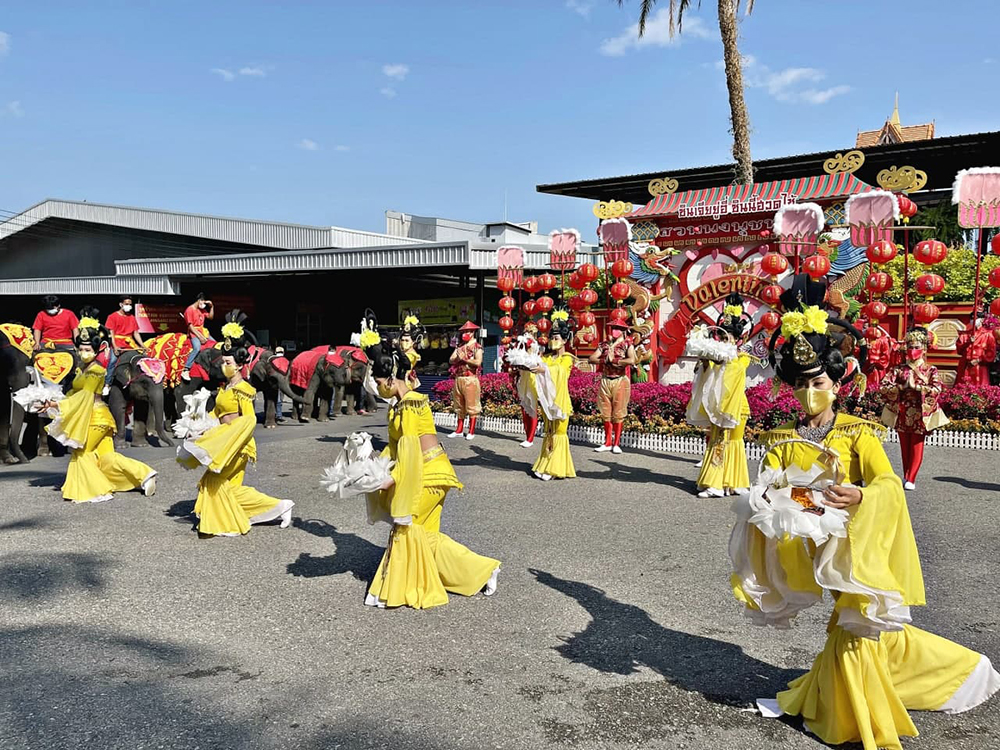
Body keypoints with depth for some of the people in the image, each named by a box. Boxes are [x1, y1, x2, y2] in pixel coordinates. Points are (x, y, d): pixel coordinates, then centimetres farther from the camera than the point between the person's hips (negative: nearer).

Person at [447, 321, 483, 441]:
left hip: (470, 379, -6)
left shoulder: (477, 347, -2)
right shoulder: (460, 347, 16)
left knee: (471, 405, -3)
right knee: (459, 406, 11)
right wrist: (457, 358, -11)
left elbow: (478, 362, -17)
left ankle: (471, 431, 2)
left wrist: (464, 358, -12)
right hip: (458, 379, 7)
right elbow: (450, 360, 8)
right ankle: (459, 430, 19)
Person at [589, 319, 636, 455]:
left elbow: (631, 360, -17)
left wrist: (614, 360, -10)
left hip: (621, 381, -4)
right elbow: (592, 359, 4)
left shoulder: (627, 344, 1)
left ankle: (616, 444, 3)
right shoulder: (604, 345, 13)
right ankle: (607, 443, 14)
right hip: (605, 381, 4)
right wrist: (605, 360, -11)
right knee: (606, 413, 6)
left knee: (618, 413, -3)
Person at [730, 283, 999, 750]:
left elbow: (888, 482, -20)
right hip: (810, 543, 2)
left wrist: (859, 496, -42)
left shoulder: (857, 432, -8)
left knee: (856, 624, 0)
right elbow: (765, 491, -5)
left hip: (856, 540, -2)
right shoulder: (784, 440, 2)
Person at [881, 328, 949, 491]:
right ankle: (906, 476, 20)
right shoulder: (900, 369, 6)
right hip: (902, 414, 2)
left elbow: (936, 390, -16)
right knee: (904, 447, 9)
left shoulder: (931, 370, 1)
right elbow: (884, 387, -5)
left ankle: (911, 479, 3)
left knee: (916, 447, -1)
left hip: (920, 414, -2)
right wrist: (902, 386, -14)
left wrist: (915, 386, -16)